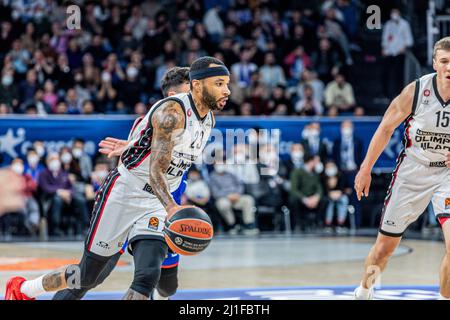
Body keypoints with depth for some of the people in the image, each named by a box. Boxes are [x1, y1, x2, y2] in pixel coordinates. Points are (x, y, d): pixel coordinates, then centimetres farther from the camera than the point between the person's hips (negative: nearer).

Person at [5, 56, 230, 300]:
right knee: (86, 276, 5)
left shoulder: (209, 120, 4)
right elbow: (155, 170, -31)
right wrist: (171, 207, -45)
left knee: (147, 278, -18)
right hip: (123, 194, -6)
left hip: (155, 204, 6)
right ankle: (22, 289, 30)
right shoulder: (172, 111, -22)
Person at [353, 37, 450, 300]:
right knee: (386, 245, 12)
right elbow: (386, 129, -1)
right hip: (412, 172, 1)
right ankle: (364, 292, 39)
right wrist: (366, 169, 1)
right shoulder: (416, 91, -16)